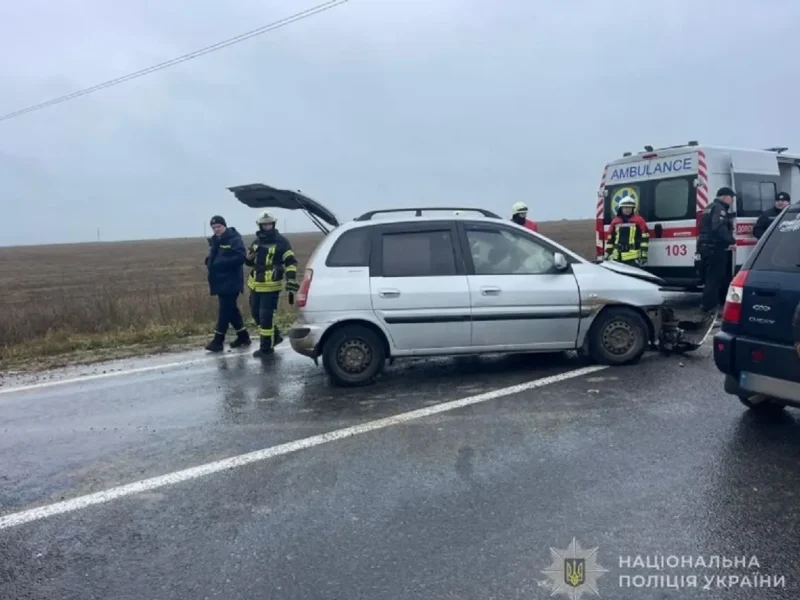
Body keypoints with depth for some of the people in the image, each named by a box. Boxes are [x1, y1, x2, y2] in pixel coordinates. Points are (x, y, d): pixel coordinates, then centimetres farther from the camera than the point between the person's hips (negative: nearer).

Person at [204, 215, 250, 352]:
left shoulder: (234, 239, -12)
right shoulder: (214, 241, 14)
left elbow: (240, 258, -22)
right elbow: (212, 258, 23)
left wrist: (221, 262, -26)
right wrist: (209, 262, 0)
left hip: (231, 282, -9)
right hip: (220, 281, 9)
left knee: (225, 311, -6)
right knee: (231, 310, 14)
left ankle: (218, 341, -1)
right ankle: (243, 336, 25)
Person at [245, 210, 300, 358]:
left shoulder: (281, 242, -7)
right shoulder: (256, 242, 13)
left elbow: (291, 263, -10)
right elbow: (249, 262, 23)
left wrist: (291, 283, -18)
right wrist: (249, 257, -2)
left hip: (271, 286, -8)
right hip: (256, 285, 8)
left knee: (266, 316, -6)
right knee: (256, 313, 15)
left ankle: (266, 347, 5)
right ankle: (275, 336, 33)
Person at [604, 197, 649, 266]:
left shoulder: (638, 220, 0)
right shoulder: (615, 221, 13)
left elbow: (644, 239, -2)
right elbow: (610, 240, 17)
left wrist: (644, 255, -8)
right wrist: (607, 254, 11)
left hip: (633, 258, -5)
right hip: (617, 258, 5)